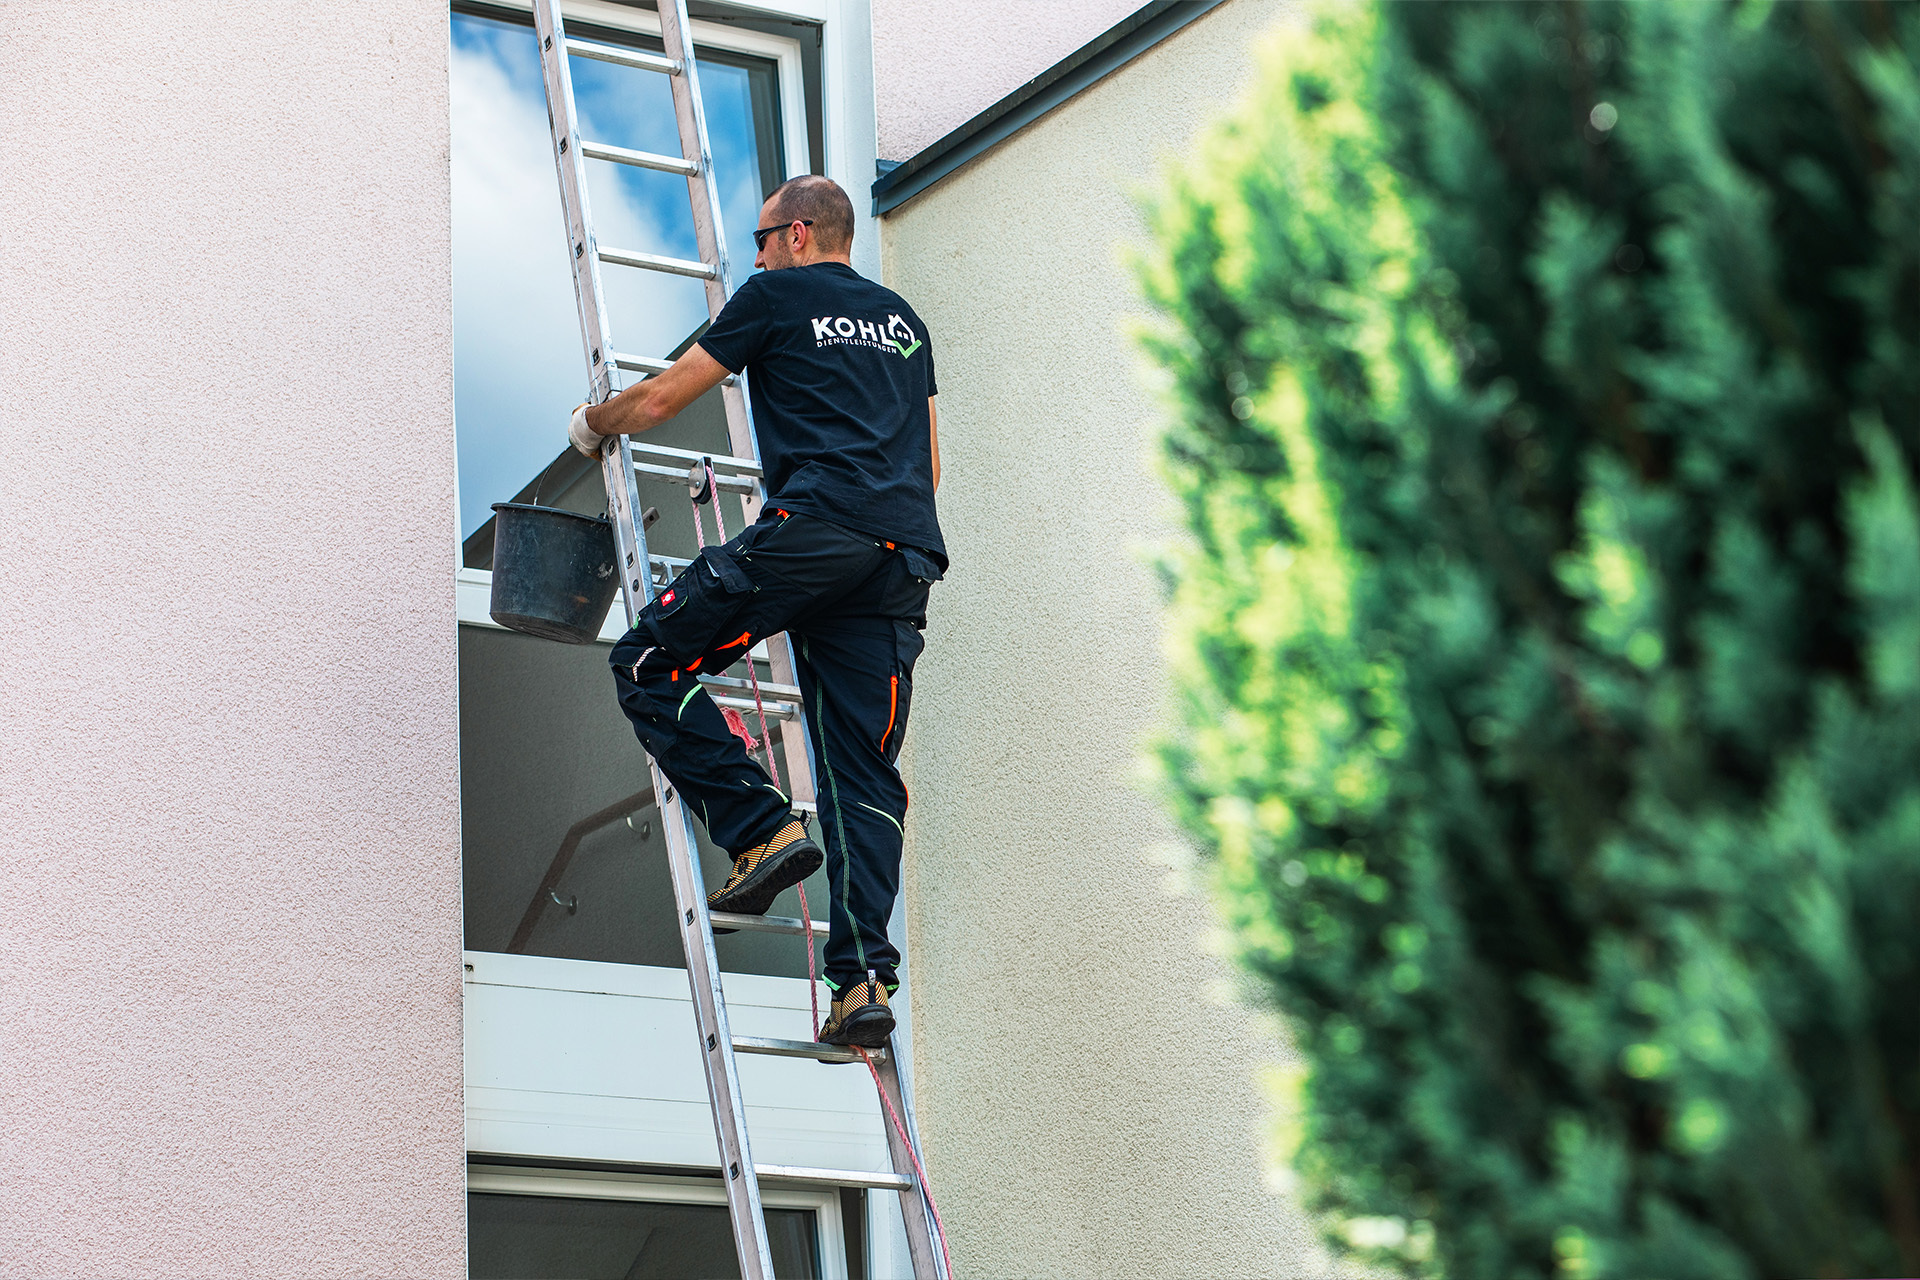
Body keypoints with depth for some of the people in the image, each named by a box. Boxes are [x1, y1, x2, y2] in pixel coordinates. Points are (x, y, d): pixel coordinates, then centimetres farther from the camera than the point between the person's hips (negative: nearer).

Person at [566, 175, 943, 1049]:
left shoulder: (778, 296, 11)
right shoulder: (902, 320, 29)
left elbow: (661, 399, 16)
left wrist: (593, 422, 35)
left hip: (814, 528, -6)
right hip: (907, 553, 7)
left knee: (650, 664, 5)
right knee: (864, 773, 3)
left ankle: (761, 830, -8)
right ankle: (863, 978, -10)